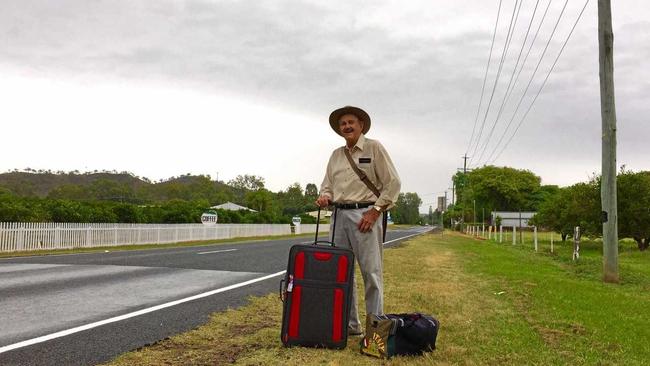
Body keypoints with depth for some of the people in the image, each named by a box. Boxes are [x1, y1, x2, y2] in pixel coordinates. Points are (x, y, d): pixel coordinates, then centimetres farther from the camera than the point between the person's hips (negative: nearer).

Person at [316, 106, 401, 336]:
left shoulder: (374, 148, 1)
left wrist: (375, 211, -11)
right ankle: (349, 324, 17)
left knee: (371, 273, -6)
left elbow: (393, 183, -4)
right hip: (339, 215, 6)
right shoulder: (336, 155, 17)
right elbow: (327, 185, 21)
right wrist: (325, 197, -3)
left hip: (365, 215, -6)